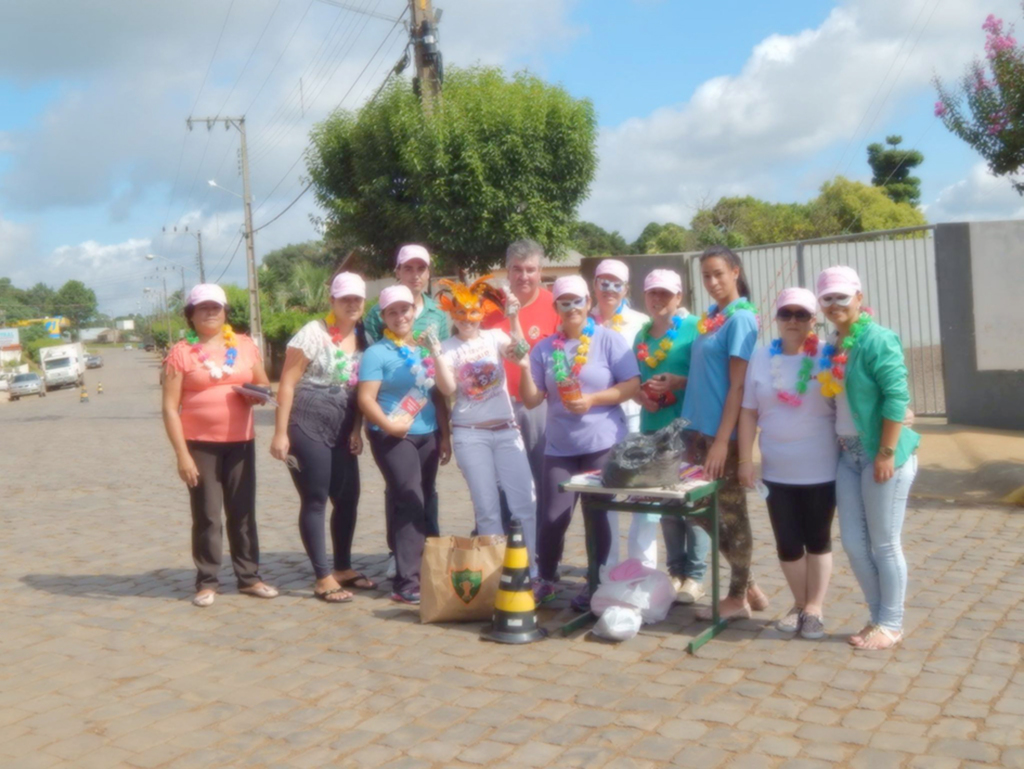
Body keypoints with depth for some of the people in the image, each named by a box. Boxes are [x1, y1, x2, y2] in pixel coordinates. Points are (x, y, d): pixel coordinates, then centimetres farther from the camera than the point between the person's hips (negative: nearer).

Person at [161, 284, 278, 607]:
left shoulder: (245, 345, 8)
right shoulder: (181, 352, -2)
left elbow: (264, 385, 19)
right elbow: (170, 408, -5)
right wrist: (182, 454, -11)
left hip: (240, 441, 3)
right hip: (199, 444, -3)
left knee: (243, 512, 8)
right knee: (206, 516, 2)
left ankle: (249, 577, 17)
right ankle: (207, 582, 13)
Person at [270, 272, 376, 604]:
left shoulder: (362, 338, 9)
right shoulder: (314, 333, -9)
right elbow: (287, 384, -10)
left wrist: (356, 429, 2)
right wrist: (281, 432, -14)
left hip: (342, 431, 7)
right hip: (307, 426, -7)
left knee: (348, 499, 11)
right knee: (315, 501, 0)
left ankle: (343, 568, 26)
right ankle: (323, 578, 7)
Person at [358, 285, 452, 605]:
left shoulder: (425, 349, 12)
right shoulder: (377, 352, -5)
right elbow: (365, 399, -12)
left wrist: (445, 435, 13)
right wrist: (388, 424, -26)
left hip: (428, 435, 6)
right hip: (393, 437, -6)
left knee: (425, 505, 8)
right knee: (411, 503, -12)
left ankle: (424, 573, 18)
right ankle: (406, 583, -7)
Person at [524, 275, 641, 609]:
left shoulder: (608, 340, -2)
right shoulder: (545, 349, 6)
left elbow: (632, 385, -8)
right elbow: (531, 400, 4)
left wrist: (593, 399, -17)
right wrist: (524, 368, -12)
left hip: (602, 444, -2)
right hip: (559, 447, 2)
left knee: (597, 515, 7)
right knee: (552, 517, 0)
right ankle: (544, 580, 20)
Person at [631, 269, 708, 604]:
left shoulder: (693, 327, -4)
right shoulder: (642, 334, 13)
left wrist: (679, 382, -21)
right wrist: (639, 395, -2)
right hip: (653, 426, 6)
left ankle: (695, 575, 7)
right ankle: (676, 569, 22)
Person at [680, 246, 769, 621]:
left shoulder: (741, 318, -10)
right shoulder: (710, 317, 13)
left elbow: (738, 385, -15)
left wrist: (722, 441, -18)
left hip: (723, 432, -8)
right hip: (698, 427, 8)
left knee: (729, 512, 3)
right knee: (701, 509, 13)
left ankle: (737, 597, 18)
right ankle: (747, 585, 27)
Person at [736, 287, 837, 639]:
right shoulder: (761, 357, 1)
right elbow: (749, 412, 3)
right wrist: (745, 459, 1)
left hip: (821, 469, -2)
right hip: (777, 470, 3)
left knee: (818, 540, 10)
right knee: (787, 542, 9)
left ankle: (815, 608, 22)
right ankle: (799, 605, 27)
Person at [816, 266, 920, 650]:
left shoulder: (878, 339, -12)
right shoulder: (832, 344, 11)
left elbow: (897, 397, -17)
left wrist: (887, 453, -20)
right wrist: (839, 445, 13)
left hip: (880, 453, -7)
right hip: (848, 453, 8)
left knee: (884, 544, 3)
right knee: (852, 541, 10)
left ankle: (891, 624, 17)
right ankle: (878, 617, 26)